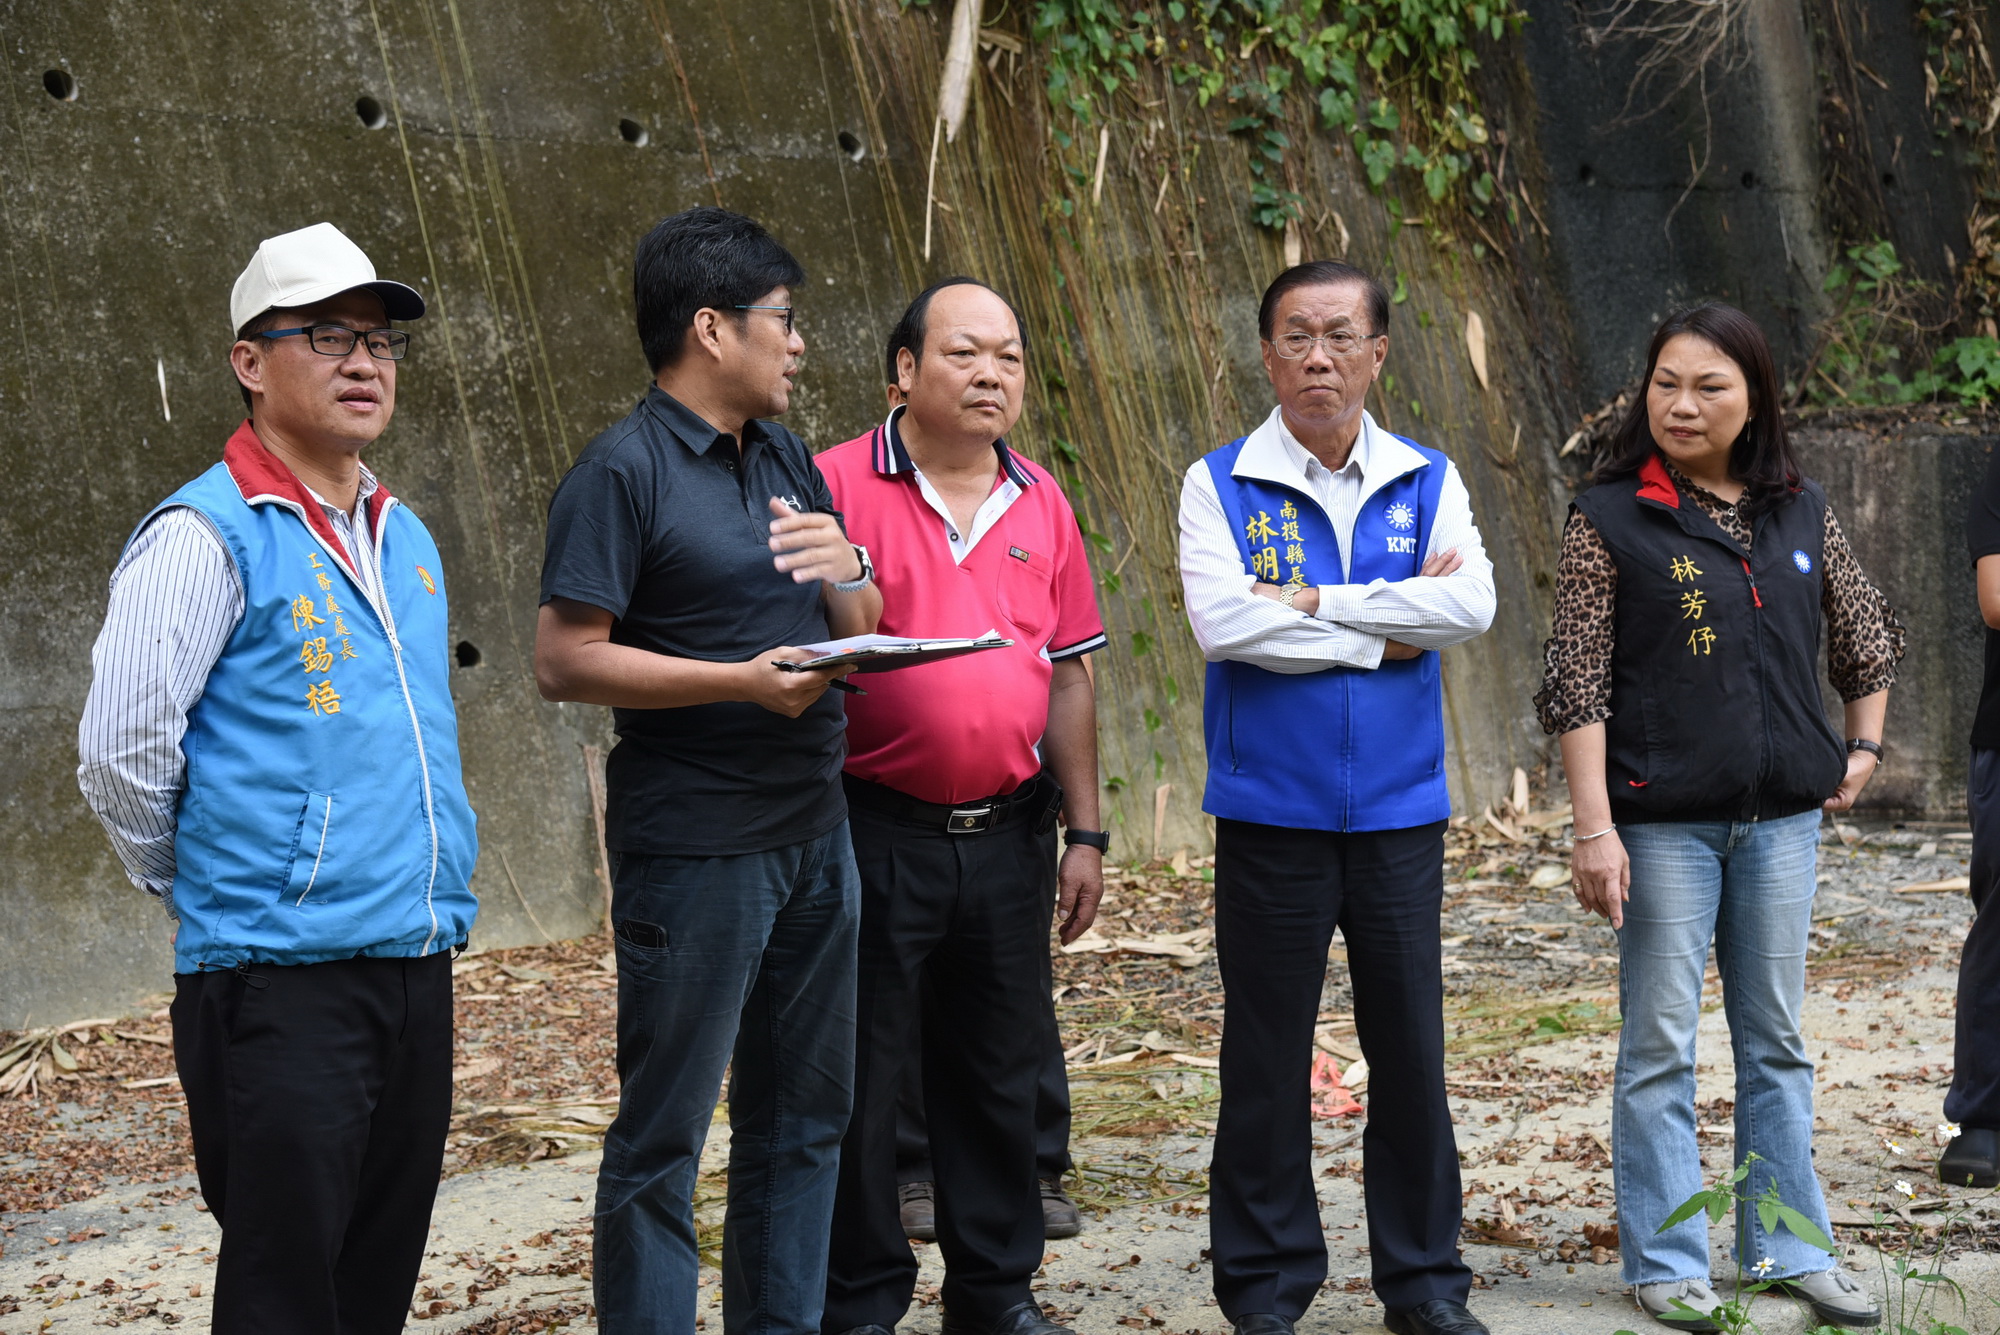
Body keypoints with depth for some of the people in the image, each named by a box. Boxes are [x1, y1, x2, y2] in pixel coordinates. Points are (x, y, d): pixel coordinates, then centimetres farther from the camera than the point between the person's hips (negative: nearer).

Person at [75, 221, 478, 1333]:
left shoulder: (405, 537, 14)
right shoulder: (208, 537, -10)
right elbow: (121, 754, -12)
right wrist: (206, 893, 0)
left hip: (418, 965, 7)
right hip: (282, 979, -7)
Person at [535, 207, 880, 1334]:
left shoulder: (786, 457, 13)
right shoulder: (624, 472, -11)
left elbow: (859, 629, 18)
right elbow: (565, 660, -16)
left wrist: (844, 567, -5)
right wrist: (745, 680, -21)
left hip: (815, 834, 8)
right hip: (695, 849, -8)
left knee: (806, 1111, 16)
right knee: (663, 1135, 0)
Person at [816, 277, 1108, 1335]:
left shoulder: (1040, 504, 10)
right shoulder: (838, 487, -6)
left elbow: (1067, 677, 13)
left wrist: (1083, 833, 11)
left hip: (1005, 837, 5)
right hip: (876, 835, -5)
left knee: (1000, 1077, 13)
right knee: (859, 1080, 4)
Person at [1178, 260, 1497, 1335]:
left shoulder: (1428, 481, 7)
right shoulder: (1219, 485, 0)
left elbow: (1471, 605, -10)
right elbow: (1222, 622, -16)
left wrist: (1315, 601, -14)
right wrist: (1390, 632, -10)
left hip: (1401, 814, 2)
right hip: (1270, 814, -2)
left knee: (1411, 1050, 8)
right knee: (1267, 1059, 5)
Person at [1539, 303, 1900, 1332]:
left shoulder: (1799, 512, 6)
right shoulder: (1610, 519, -6)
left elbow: (1866, 636, 21)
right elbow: (1577, 685, -9)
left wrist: (1862, 749, 13)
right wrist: (1594, 825, -15)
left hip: (1781, 816, 4)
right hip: (1663, 820, -4)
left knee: (1776, 1038, 13)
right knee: (1660, 1045, 3)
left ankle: (1789, 1248, 24)